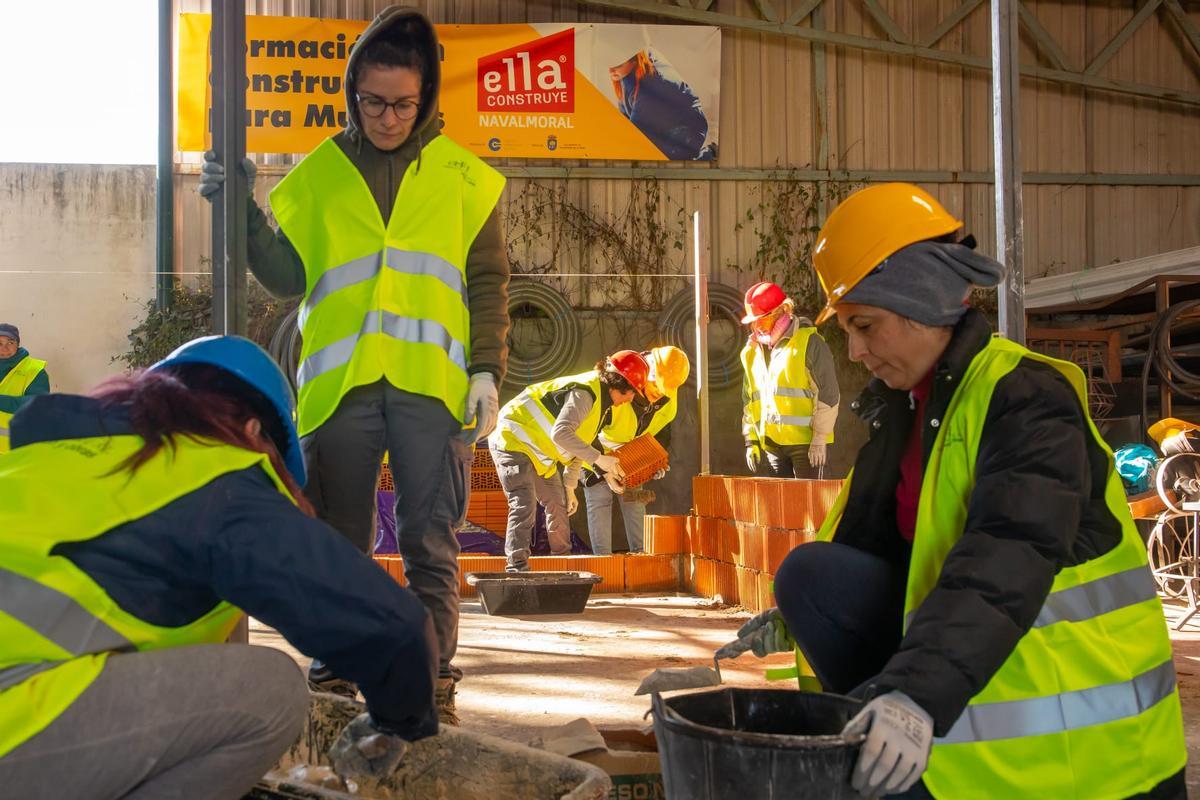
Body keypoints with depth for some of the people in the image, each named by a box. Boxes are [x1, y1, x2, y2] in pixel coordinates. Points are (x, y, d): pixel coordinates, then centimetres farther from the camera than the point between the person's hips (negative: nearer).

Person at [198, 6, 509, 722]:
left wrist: (487, 371, -2)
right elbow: (287, 275, 8)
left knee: (431, 547, 0)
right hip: (340, 386, 2)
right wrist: (244, 214, -6)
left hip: (433, 384, -1)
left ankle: (434, 687, 8)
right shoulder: (319, 175, 11)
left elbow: (489, 281, 7)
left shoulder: (463, 177, 8)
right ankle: (332, 683, 16)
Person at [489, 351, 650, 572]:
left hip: (539, 451, 11)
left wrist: (570, 487, 17)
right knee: (524, 505, -20)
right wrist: (599, 459, -36)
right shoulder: (584, 393, -26)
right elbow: (561, 433, -39)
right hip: (514, 441, -11)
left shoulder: (601, 400, 8)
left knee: (557, 504, 14)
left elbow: (577, 443, 16)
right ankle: (516, 567, -23)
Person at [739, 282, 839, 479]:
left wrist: (820, 439, -12)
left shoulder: (809, 342, -5)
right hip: (771, 443, 6)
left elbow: (828, 395, -9)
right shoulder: (751, 351, 14)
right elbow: (748, 401, 21)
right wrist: (751, 440, 14)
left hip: (806, 442, -6)